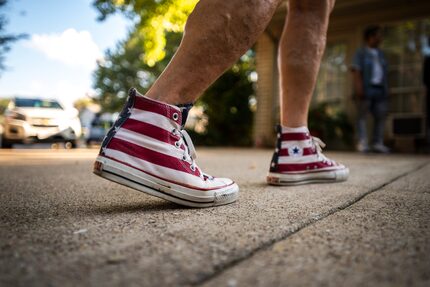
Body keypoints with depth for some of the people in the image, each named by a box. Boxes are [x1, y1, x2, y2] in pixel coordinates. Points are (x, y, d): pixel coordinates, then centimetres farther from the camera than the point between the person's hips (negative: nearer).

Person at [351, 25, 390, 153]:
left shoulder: (380, 54, 24)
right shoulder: (361, 53, 6)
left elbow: (384, 73, 20)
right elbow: (356, 71, -5)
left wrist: (386, 89, 10)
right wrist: (358, 88, -17)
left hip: (380, 89, 6)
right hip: (366, 88, -6)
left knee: (381, 116, 0)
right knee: (362, 115, -6)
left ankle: (378, 143, 3)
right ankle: (362, 143, -9)